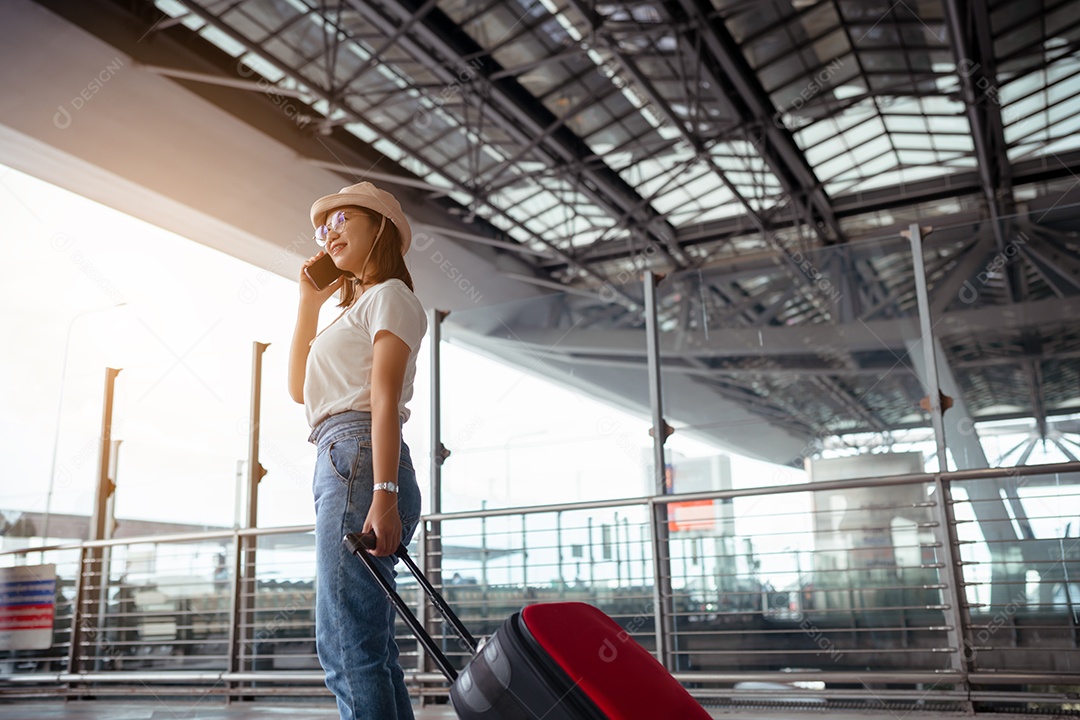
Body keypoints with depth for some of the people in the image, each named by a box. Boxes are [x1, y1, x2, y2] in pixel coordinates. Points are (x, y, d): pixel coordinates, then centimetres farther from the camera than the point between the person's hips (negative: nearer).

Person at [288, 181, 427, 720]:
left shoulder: (389, 295, 2)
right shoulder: (356, 308, 30)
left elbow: (385, 398, -12)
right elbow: (300, 389, 26)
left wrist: (384, 494, -21)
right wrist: (309, 302, 25)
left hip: (358, 460, -10)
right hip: (337, 464, 10)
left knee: (346, 643, -16)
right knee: (368, 645, 7)